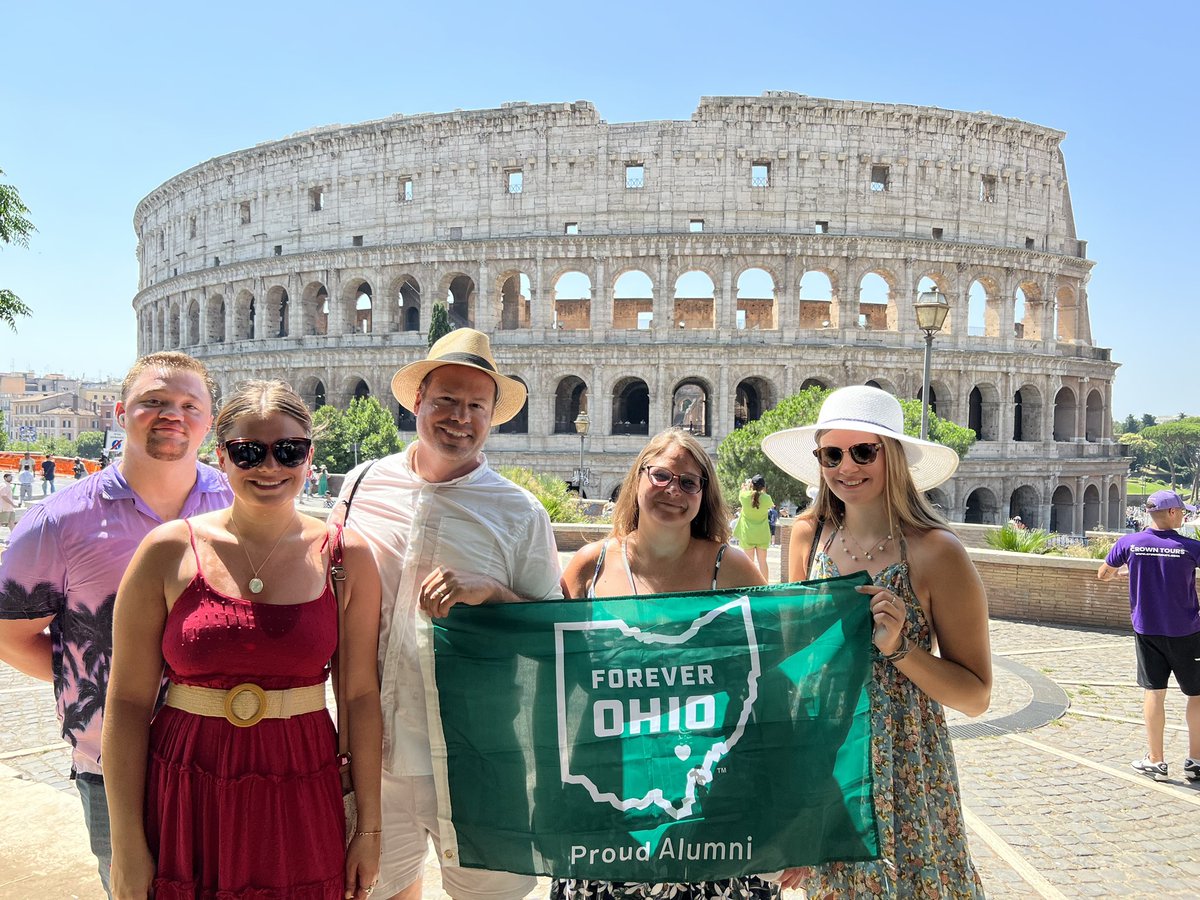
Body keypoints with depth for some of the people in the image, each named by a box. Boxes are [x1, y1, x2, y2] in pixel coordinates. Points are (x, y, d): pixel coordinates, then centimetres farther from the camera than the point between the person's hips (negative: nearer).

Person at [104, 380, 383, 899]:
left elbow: (361, 696, 0)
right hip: (183, 796, 0)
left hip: (302, 796, 1)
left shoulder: (345, 557, -3)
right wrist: (127, 848, -4)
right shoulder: (169, 551, -5)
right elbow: (128, 702, -3)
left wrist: (369, 829, 2)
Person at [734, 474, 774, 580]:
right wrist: (764, 491, 16)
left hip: (747, 535, -1)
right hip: (762, 535, 1)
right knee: (762, 561, 8)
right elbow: (771, 505, 14)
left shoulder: (745, 495, -12)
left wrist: (745, 486, 27)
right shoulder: (766, 498, -10)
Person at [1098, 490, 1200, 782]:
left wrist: (1119, 570, 29)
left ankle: (1155, 761, 10)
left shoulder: (1129, 543, -6)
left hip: (1146, 630, 2)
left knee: (1153, 692, 7)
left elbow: (1103, 575, 8)